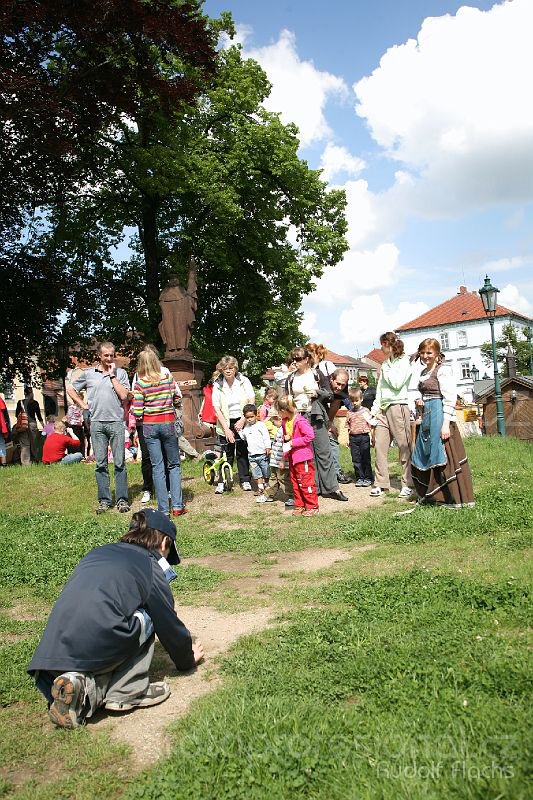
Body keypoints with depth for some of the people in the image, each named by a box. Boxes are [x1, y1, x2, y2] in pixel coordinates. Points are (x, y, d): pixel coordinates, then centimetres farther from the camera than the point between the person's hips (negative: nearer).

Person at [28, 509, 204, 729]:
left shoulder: (97, 553, 26)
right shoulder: (150, 568, 9)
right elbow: (170, 626, 18)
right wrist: (187, 659, 39)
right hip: (97, 649, -6)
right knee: (146, 617, 17)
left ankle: (87, 688, 1)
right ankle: (128, 692, 9)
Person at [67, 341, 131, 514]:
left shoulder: (120, 373, 5)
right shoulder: (88, 373, 10)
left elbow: (124, 395, -6)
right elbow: (70, 389, 19)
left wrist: (112, 375, -6)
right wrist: (83, 405, 8)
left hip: (116, 422, -1)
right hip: (96, 423, 2)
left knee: (119, 463, -1)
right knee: (100, 464, 5)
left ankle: (122, 499, 6)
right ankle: (104, 500, 13)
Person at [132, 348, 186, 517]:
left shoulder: (140, 384, -7)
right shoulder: (168, 377, -3)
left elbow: (137, 412, -10)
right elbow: (178, 401, 0)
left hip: (149, 426, -1)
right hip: (168, 423, 1)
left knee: (157, 468, 4)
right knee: (174, 465, 13)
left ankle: (163, 510, 6)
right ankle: (177, 506, 8)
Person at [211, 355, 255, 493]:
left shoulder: (244, 381, -5)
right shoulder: (217, 385, -5)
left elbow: (251, 402, -5)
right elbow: (217, 409, -7)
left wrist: (243, 420, -13)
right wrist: (227, 429, -13)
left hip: (242, 421, 0)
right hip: (226, 423, 0)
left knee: (243, 452, 3)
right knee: (226, 454, 0)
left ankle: (245, 480, 14)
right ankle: (222, 482, 8)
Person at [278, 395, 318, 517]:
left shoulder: (300, 421, -19)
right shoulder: (284, 422, 7)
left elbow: (310, 436, -24)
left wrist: (293, 442, -20)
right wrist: (285, 438, 1)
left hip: (303, 457, -9)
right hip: (292, 457, 9)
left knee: (306, 482, -2)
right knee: (295, 482, 13)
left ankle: (312, 506, 8)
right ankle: (299, 505, 23)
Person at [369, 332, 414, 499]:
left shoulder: (404, 361, -1)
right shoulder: (385, 364, 20)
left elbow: (397, 383, -14)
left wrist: (386, 368, -2)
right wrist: (375, 410, 14)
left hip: (398, 407, -7)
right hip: (383, 409, 7)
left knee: (404, 446, -4)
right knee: (379, 445, 0)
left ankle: (407, 484, 2)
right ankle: (381, 484, 5)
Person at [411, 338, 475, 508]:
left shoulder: (443, 369, -9)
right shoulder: (424, 372, 17)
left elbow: (450, 398, -15)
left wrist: (446, 423, -21)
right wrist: (420, 401, 7)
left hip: (439, 416, -9)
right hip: (427, 417, 9)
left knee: (443, 455, -5)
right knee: (424, 456, 13)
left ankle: (455, 499, 4)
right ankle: (429, 494, 26)